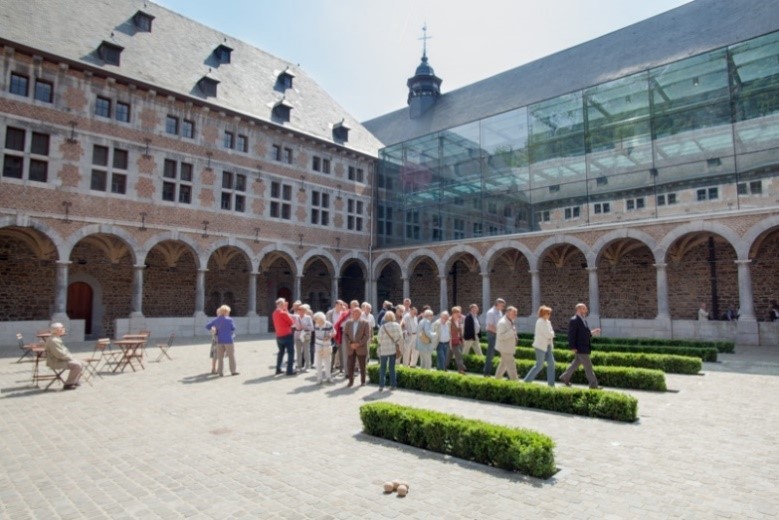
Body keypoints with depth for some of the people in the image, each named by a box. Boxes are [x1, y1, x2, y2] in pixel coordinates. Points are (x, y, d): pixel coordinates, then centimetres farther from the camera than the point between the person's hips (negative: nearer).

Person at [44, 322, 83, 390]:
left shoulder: (57, 339, 14)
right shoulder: (53, 341, -21)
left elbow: (64, 351, 21)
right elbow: (60, 354, -25)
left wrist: (71, 357, 8)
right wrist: (71, 358, -14)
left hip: (60, 360, 11)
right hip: (56, 362, -11)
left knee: (80, 363, 9)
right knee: (77, 365, -22)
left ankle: (76, 381, 17)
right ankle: (68, 384, -13)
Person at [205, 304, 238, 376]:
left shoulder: (215, 320, 5)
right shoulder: (229, 319, -7)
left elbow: (207, 326, 10)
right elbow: (233, 329, -1)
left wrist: (212, 329, 27)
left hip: (219, 341, 4)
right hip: (228, 340, -4)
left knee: (220, 357, 8)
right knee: (231, 356, 5)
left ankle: (220, 372, 7)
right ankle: (233, 371, 8)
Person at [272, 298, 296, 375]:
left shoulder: (274, 313, 7)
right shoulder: (283, 313, -16)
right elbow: (291, 322, -8)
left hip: (279, 336, 8)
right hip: (287, 335, -7)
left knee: (281, 352, 19)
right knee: (291, 352, 1)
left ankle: (278, 369, 20)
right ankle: (289, 370, -1)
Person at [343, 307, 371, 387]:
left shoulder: (365, 323, -1)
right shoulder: (348, 323, 7)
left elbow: (367, 336, -6)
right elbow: (345, 335, 5)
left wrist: (359, 344, -14)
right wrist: (350, 344, -9)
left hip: (361, 348, -2)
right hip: (350, 348, 2)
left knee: (362, 366, 6)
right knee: (350, 365, -1)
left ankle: (363, 381, 18)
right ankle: (351, 381, 13)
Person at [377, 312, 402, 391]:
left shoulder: (383, 327, -12)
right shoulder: (397, 325, -3)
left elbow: (380, 339, -7)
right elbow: (401, 337, 0)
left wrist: (380, 344, 13)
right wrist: (399, 348, 8)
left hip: (384, 349, -3)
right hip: (394, 349, 3)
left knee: (382, 367, 8)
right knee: (392, 367, 12)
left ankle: (381, 385, 5)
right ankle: (393, 385, 13)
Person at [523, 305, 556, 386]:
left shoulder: (547, 322, 11)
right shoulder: (540, 322, -16)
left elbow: (550, 334, 11)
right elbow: (548, 334, -20)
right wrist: (552, 333, -1)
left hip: (547, 346, 9)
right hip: (541, 346, -9)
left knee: (551, 363, 4)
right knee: (539, 365, -4)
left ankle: (551, 383, 10)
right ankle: (526, 381, 7)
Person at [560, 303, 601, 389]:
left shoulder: (583, 319, 13)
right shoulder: (574, 320, -17)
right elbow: (571, 335, -19)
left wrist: (592, 333, 4)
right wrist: (573, 348, -21)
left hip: (585, 347, 10)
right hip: (580, 348, -10)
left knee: (576, 363, 18)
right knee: (588, 366, -3)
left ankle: (565, 377, 30)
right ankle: (593, 385, 5)